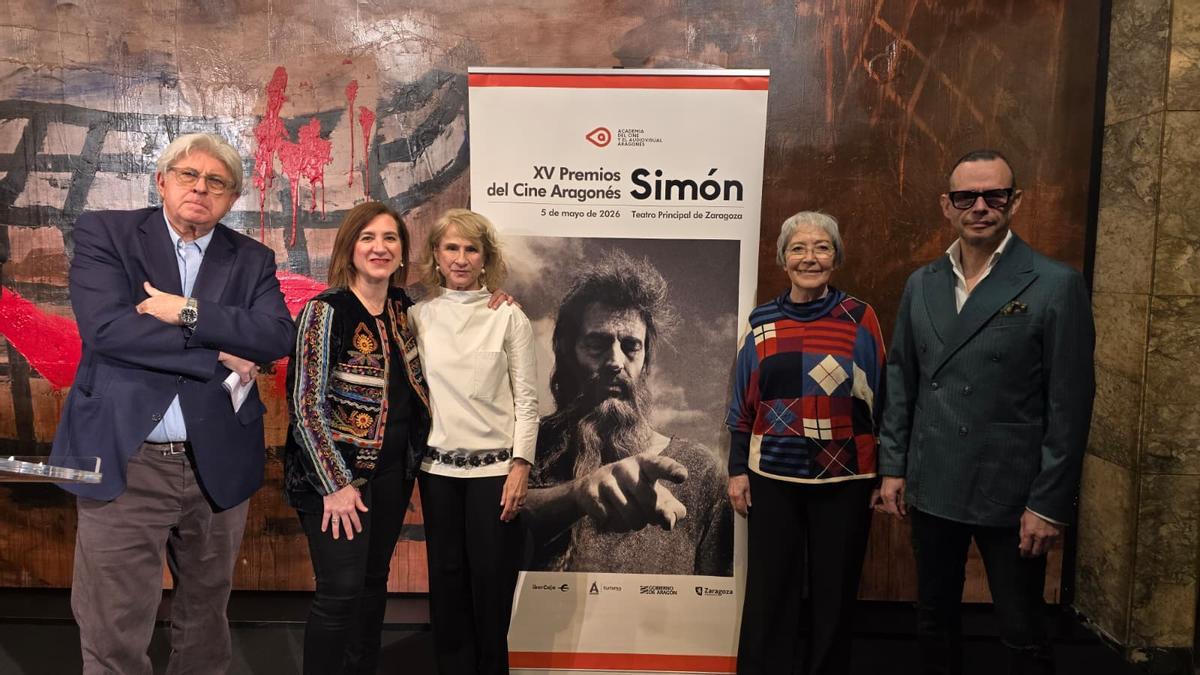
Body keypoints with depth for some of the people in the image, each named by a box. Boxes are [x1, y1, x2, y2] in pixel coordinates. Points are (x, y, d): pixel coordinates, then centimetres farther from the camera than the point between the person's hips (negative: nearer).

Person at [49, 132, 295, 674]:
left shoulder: (252, 260, 7)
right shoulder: (104, 232, 1)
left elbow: (277, 336, -9)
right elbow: (106, 327, -15)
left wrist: (189, 312, -18)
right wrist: (217, 358, -13)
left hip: (219, 466, 3)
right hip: (126, 462, -2)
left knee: (205, 625, 19)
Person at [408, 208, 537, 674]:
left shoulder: (508, 317, -1)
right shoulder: (418, 317, 4)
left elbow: (526, 399, -2)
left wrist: (520, 468, -8)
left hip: (494, 466, -2)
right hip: (438, 468, 2)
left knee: (492, 579, 5)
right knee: (447, 579, 9)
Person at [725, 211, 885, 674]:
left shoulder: (859, 320, -3)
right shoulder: (763, 320, 2)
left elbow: (879, 401, 0)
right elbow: (744, 404, 6)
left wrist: (884, 474, -1)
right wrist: (737, 470, 4)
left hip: (844, 479, -1)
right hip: (773, 476, 1)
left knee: (833, 593, 11)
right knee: (769, 594, 7)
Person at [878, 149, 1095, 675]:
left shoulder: (1056, 286, -9)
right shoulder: (921, 285, 6)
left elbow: (1070, 405, -10)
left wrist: (1050, 505, -11)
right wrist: (893, 468, 7)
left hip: (1010, 495, -4)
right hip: (931, 489, 4)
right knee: (934, 620, 17)